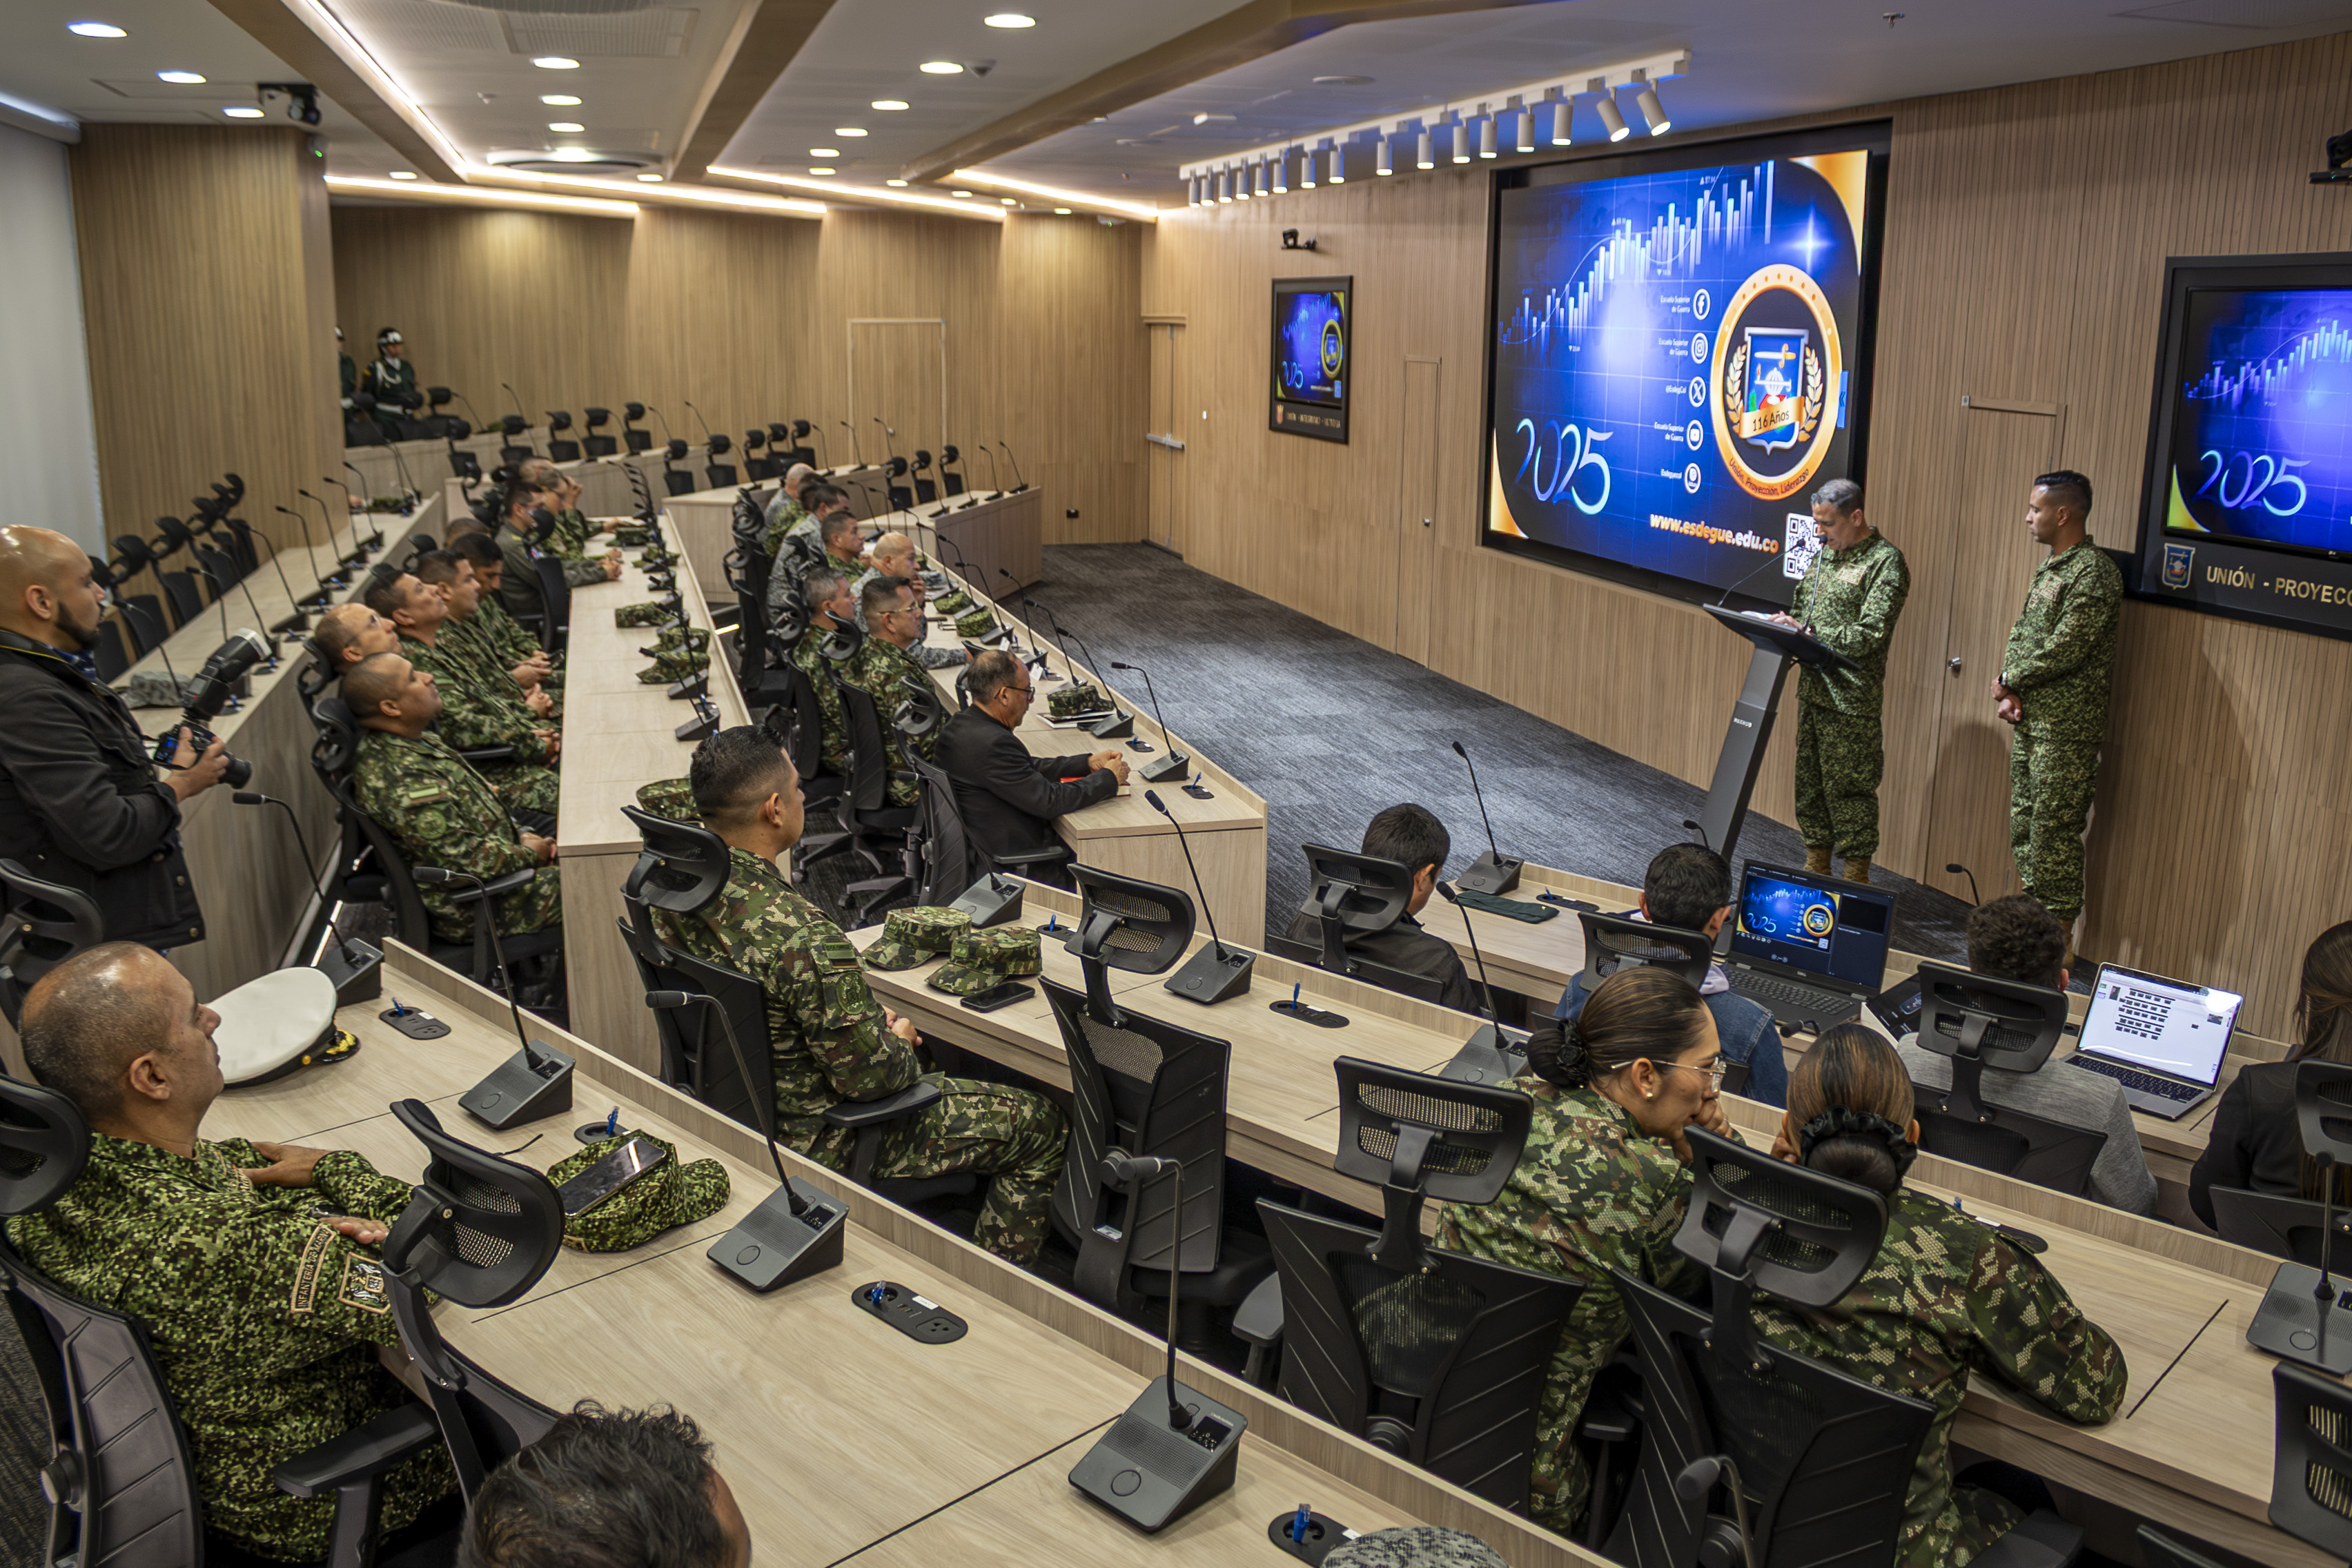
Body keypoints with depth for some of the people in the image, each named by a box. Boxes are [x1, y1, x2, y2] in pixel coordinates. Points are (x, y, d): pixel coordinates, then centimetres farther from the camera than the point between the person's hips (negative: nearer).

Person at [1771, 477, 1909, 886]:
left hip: (1850, 697, -8)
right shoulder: (1823, 554, 14)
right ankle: (1816, 865, 25)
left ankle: (1856, 879, 6)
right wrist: (1785, 623, 0)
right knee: (1810, 780, 13)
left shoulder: (1884, 562, -11)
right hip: (1812, 687, 8)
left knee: (1849, 788, -3)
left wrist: (1808, 634, -18)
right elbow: (1801, 606, 23)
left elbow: (1869, 636, -18)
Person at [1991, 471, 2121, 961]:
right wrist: (2009, 694, 1)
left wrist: (2008, 679, -9)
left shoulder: (2093, 573, -15)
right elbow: (2020, 632, 16)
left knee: (2055, 832, -4)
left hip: (2067, 728, -10)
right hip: (2031, 720, 10)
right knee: (2024, 826, 15)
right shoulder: (2049, 568, 15)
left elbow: (2065, 649, -21)